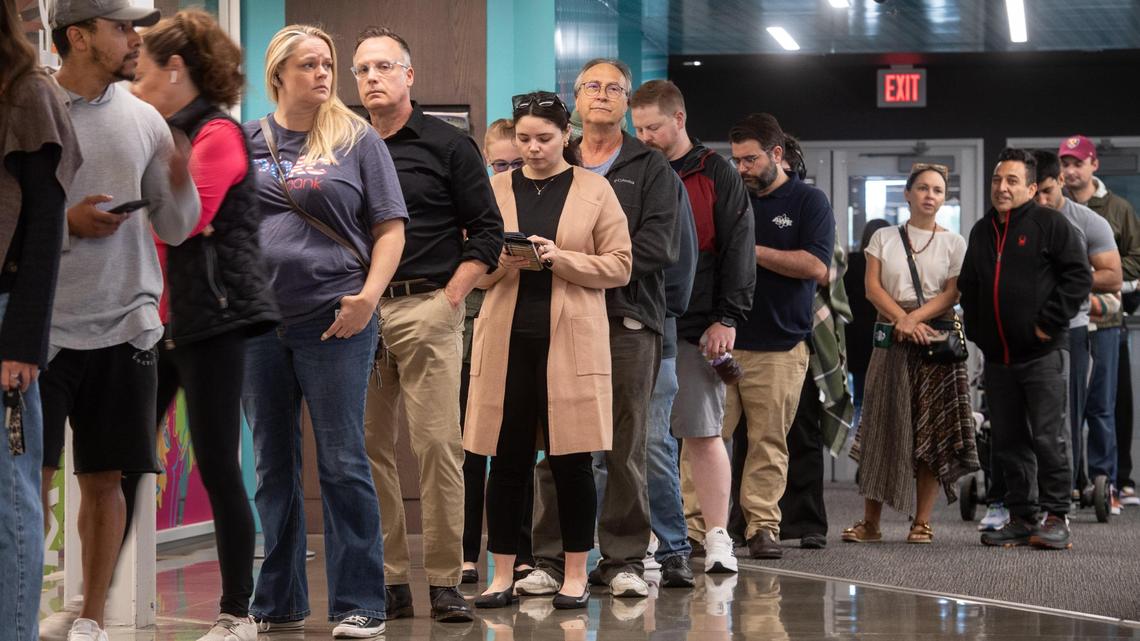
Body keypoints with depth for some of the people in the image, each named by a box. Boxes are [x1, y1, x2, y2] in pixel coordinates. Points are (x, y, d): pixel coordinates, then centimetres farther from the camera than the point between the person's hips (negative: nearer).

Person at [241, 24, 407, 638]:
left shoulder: (355, 138, 4)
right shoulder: (246, 140, 11)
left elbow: (390, 226, 1)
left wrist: (369, 295, -12)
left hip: (334, 322, -3)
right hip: (257, 324, 3)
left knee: (343, 465, -3)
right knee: (273, 467, 10)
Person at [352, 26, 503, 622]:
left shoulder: (447, 144, 4)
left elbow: (486, 229, 2)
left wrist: (449, 299, -6)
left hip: (426, 310, -4)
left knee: (437, 444, -8)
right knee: (368, 449, 2)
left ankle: (445, 582, -3)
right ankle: (389, 580, 8)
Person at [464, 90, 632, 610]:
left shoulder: (595, 190, 5)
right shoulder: (494, 190, 10)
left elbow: (619, 266, 0)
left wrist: (560, 259, -14)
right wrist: (504, 262, -11)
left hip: (571, 339, -2)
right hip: (506, 338, 2)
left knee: (572, 460, 1)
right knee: (507, 459, 2)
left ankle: (576, 574, 10)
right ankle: (502, 576, 9)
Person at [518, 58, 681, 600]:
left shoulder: (651, 169, 10)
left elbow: (659, 245, -3)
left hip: (628, 318, -1)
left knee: (626, 447, -1)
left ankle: (624, 559, 5)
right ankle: (551, 558, 4)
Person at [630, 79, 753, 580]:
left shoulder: (716, 176, 3)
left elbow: (738, 251, 0)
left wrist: (727, 318, -7)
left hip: (696, 329, -3)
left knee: (703, 434, -1)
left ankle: (717, 539, 6)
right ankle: (668, 544, 4)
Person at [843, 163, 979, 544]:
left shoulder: (953, 243, 8)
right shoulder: (884, 238, 11)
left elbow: (952, 294, -3)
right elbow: (872, 286, 1)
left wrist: (914, 318, -17)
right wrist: (902, 321, -14)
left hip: (937, 338, -1)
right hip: (890, 339, 1)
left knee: (932, 432, -3)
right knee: (881, 427, -1)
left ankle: (922, 522, 1)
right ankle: (870, 522, 2)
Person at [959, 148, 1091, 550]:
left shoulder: (1050, 224, -3)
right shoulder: (981, 231, 17)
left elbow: (1079, 276, -8)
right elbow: (968, 288, 26)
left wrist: (1049, 322, -13)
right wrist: (975, 332, 14)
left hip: (1042, 353, -7)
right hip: (997, 358, 7)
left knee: (1048, 438, -5)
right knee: (1007, 441, 8)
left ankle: (1056, 517, 2)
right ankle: (1022, 518, 15)